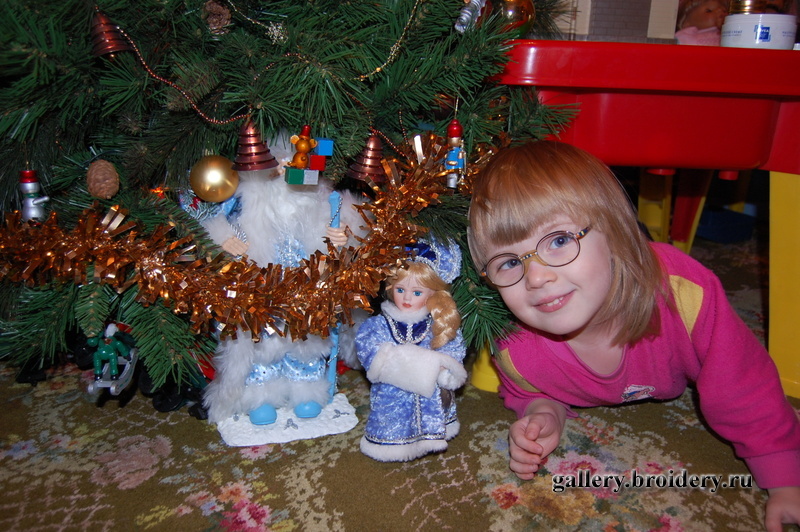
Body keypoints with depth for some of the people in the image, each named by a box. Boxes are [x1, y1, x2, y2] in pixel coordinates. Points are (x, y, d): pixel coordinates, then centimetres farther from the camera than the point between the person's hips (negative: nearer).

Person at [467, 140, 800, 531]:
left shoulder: (684, 295, -46)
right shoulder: (517, 355, -39)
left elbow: (747, 394, -29)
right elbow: (526, 393, -12)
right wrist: (544, 411, -36)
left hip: (683, 384, 1)